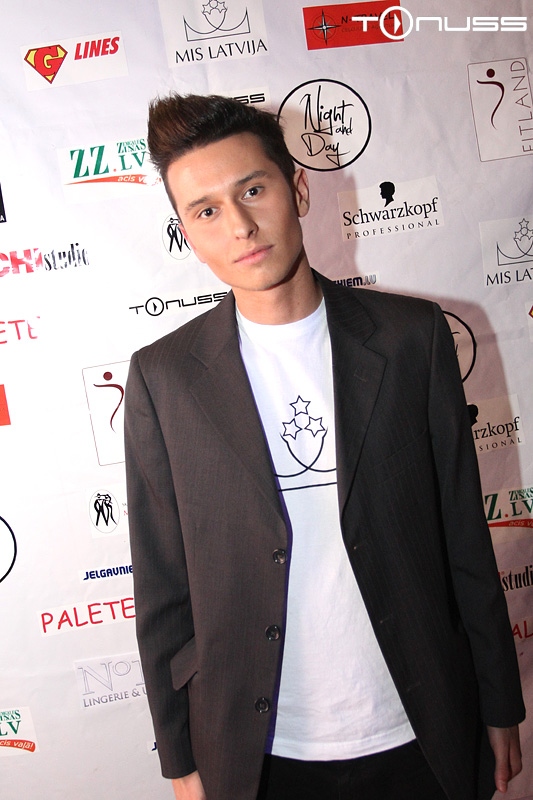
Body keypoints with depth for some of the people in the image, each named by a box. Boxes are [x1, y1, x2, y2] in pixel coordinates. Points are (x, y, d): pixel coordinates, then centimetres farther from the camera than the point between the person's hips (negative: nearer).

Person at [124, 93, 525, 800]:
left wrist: (500, 707, 4)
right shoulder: (162, 376, -9)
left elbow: (464, 536, -2)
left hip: (421, 737, 1)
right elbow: (163, 585, -4)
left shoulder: (413, 336, -7)